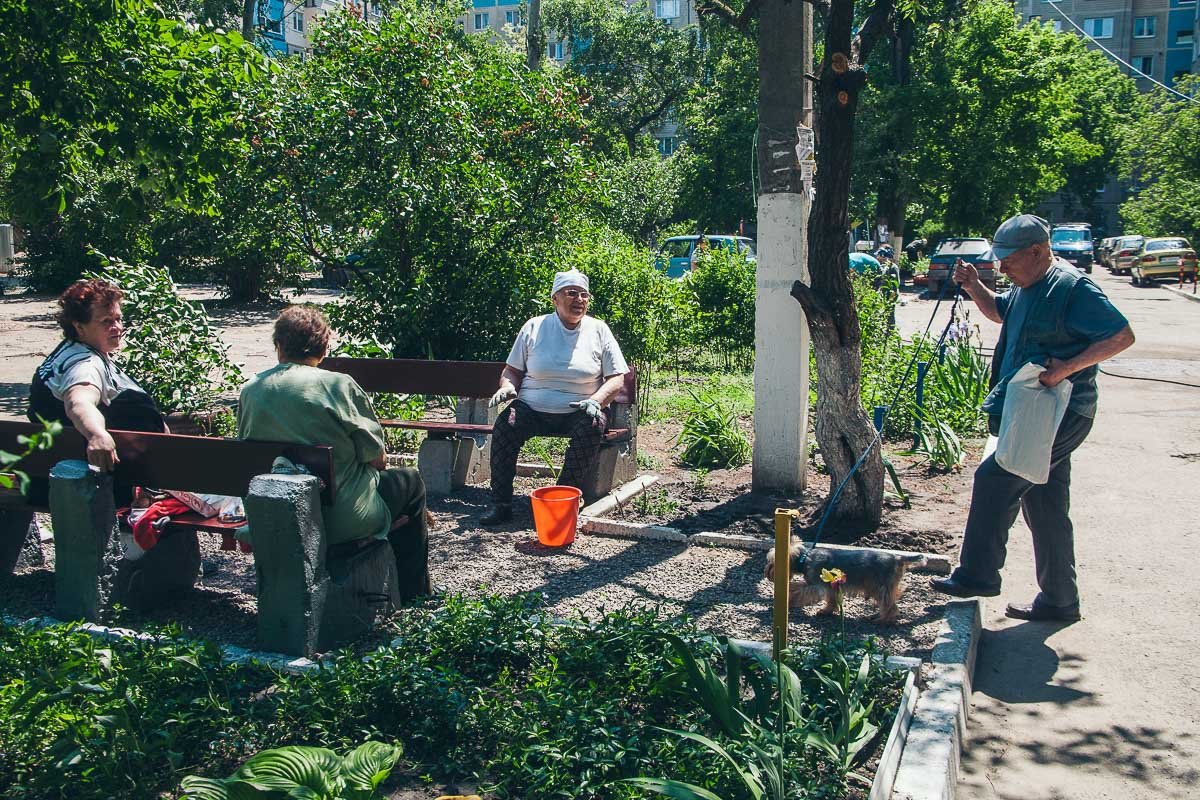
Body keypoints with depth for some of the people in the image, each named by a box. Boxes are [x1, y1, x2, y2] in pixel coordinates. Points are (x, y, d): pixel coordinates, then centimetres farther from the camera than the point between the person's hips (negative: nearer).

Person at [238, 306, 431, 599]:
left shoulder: (249, 391, -1)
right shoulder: (339, 385, -15)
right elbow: (375, 456, -10)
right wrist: (379, 462, 14)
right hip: (341, 521, -6)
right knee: (411, 481, 21)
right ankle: (412, 592, 30)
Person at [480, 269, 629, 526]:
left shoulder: (598, 331, 5)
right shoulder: (534, 327, 8)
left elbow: (617, 378, 2)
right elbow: (512, 369, 13)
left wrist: (596, 400, -17)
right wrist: (507, 386, -11)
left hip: (578, 412, -1)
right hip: (532, 408, 1)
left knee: (592, 428, -33)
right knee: (505, 425, -27)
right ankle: (501, 504, -19)